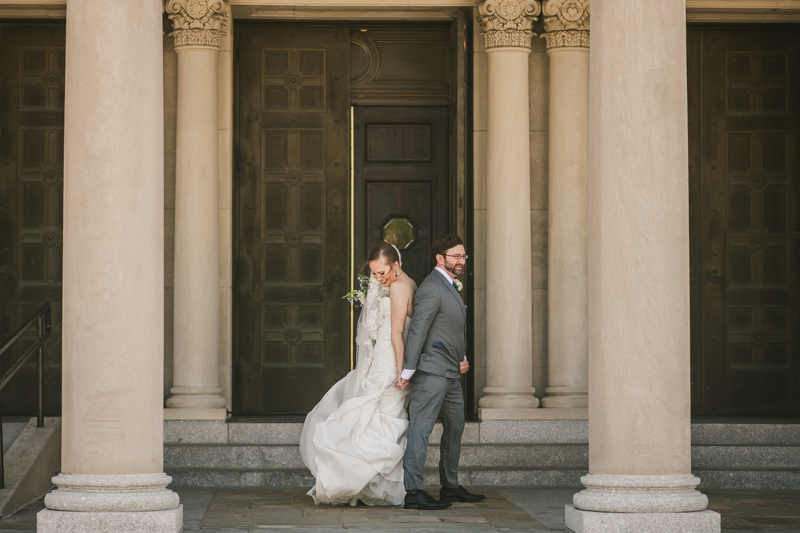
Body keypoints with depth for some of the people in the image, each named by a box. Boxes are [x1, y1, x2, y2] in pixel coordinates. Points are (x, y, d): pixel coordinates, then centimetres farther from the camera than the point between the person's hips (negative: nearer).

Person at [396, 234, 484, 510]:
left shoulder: (451, 287, 19)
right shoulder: (431, 289, -13)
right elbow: (417, 331, -17)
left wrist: (462, 358, 11)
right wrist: (407, 372, -19)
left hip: (450, 374, 11)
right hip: (431, 371, -11)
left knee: (455, 428, 16)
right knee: (420, 429, -10)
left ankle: (450, 487, 26)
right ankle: (413, 491, -11)